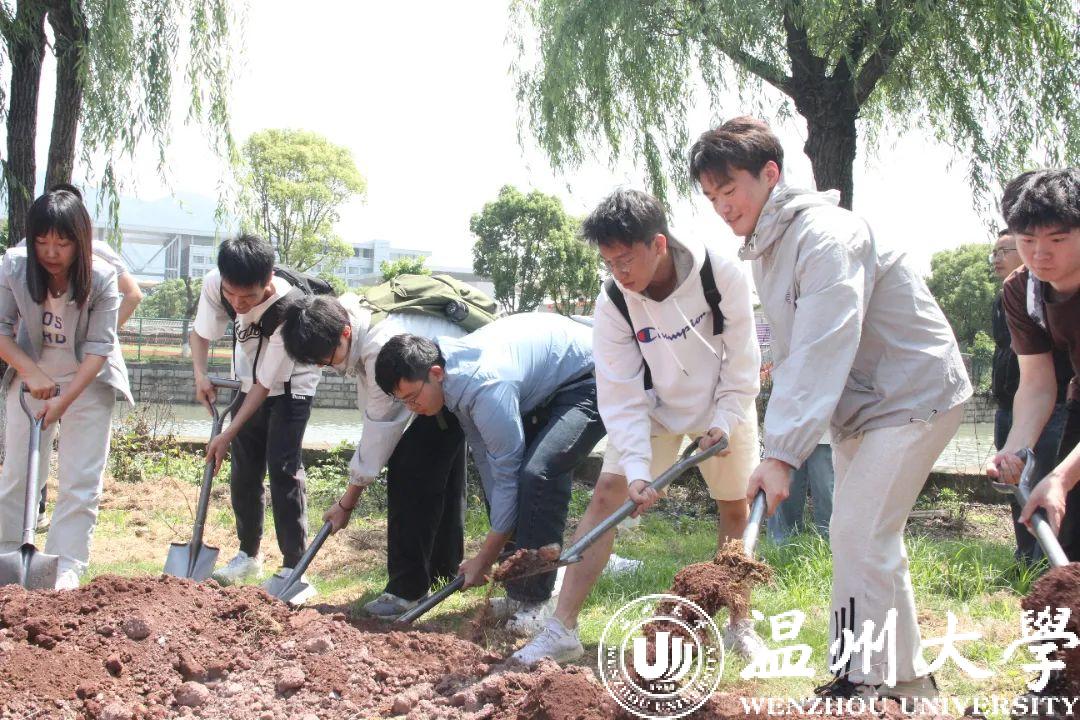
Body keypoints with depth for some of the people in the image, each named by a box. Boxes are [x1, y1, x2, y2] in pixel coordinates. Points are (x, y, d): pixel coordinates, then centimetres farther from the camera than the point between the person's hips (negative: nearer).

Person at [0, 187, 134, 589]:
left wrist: (63, 401, -30)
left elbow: (97, 349, -22)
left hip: (88, 381, -2)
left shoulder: (101, 278, -23)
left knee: (81, 480, -5)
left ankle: (66, 568, -3)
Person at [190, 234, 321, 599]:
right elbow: (200, 333, -3)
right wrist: (200, 375, -20)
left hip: (289, 386, -5)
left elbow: (267, 384, -29)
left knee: (283, 468, -16)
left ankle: (294, 568, -13)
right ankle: (249, 555, 26)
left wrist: (228, 435, -27)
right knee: (243, 470, 8)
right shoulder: (214, 284, -24)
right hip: (248, 382, 6)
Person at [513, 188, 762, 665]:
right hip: (653, 407, 0)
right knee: (608, 492, -14)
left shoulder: (721, 274, -28)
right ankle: (562, 629, -16)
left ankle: (740, 624, 27)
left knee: (734, 507, 7)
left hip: (723, 407, 0)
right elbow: (623, 397, -24)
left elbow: (742, 358, -16)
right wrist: (637, 468, -32)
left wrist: (725, 421, -20)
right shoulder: (613, 303, -25)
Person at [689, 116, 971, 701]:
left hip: (911, 395, -10)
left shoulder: (826, 236, -23)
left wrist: (781, 454, -37)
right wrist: (780, 441, 2)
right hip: (860, 406, 10)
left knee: (858, 536, -14)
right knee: (872, 539, 14)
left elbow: (822, 353, -32)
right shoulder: (765, 247, 8)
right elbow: (793, 355, 11)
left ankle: (858, 682, -4)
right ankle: (908, 678, 26)